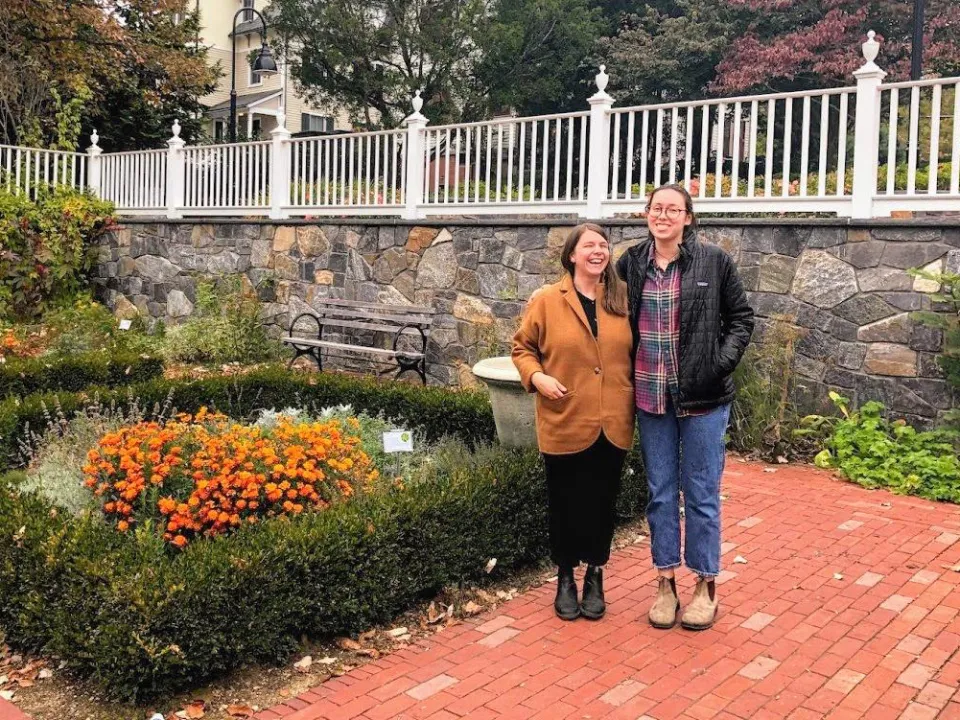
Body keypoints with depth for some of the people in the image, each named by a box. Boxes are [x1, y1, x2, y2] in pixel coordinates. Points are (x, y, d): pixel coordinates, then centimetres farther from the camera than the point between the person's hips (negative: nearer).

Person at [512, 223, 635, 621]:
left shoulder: (623, 299, 4)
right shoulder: (546, 300, -4)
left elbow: (636, 351, 14)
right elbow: (522, 347, 4)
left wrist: (638, 395, 2)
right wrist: (537, 377, -13)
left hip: (612, 425, 2)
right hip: (564, 424, -2)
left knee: (602, 503, 12)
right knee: (565, 504, 10)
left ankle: (595, 577, 30)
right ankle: (566, 578, 29)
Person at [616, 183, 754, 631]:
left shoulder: (714, 262, -4)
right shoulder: (631, 263, 3)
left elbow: (741, 319, 3)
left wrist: (722, 362, -10)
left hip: (702, 397, -2)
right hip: (650, 397, 3)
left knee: (701, 493, 6)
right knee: (661, 492, 11)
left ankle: (706, 585, 20)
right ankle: (665, 582, 24)